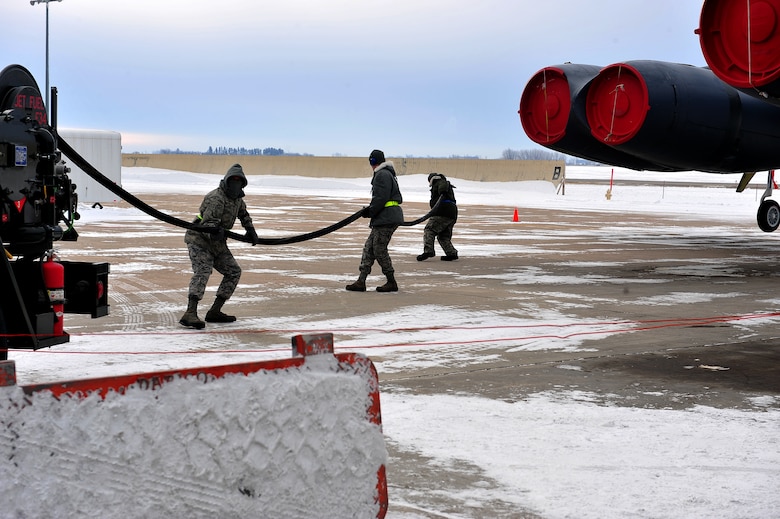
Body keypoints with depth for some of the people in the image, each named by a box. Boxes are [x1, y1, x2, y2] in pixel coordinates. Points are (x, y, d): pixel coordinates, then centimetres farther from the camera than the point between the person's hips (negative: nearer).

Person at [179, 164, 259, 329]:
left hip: (217, 244, 9)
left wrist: (250, 229, 27)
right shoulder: (216, 198, -22)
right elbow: (208, 223, -30)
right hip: (199, 239, -9)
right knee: (202, 271, -27)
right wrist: (214, 233, -50)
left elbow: (243, 213, 30)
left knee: (234, 272, 6)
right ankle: (190, 314, -40)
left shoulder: (237, 198, 6)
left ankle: (214, 312, 8)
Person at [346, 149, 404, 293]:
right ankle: (361, 281, 6)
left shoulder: (382, 175, -12)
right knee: (369, 248, 8)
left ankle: (391, 283, 4)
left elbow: (381, 198, -20)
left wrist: (370, 211, -6)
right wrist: (370, 210, 16)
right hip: (384, 219, 10)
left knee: (379, 250, -5)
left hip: (386, 219, -10)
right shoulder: (388, 174, 21)